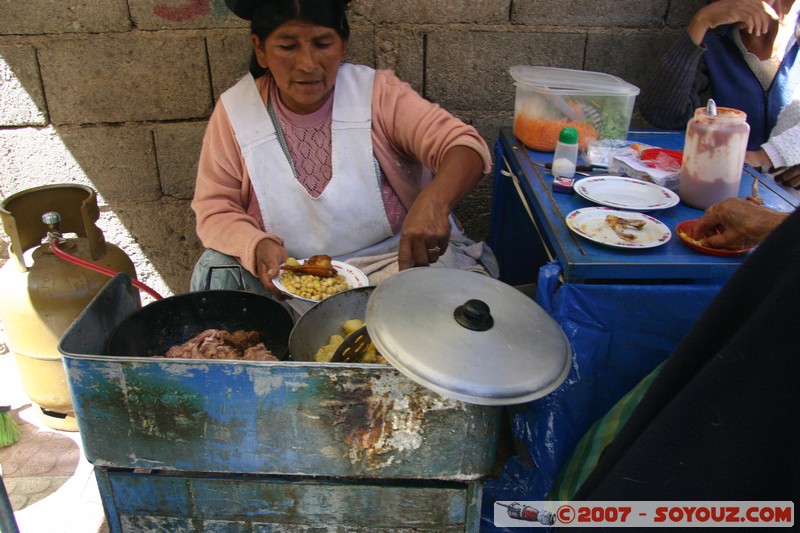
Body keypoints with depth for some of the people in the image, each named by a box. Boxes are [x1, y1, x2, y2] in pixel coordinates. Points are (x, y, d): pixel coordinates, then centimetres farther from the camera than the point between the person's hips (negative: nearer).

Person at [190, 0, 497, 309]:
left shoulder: (378, 93, -8)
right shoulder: (233, 111, -2)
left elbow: (464, 147, -17)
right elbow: (215, 210, -1)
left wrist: (434, 200, -41)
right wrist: (258, 247, -25)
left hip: (397, 258, 0)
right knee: (216, 271, -24)